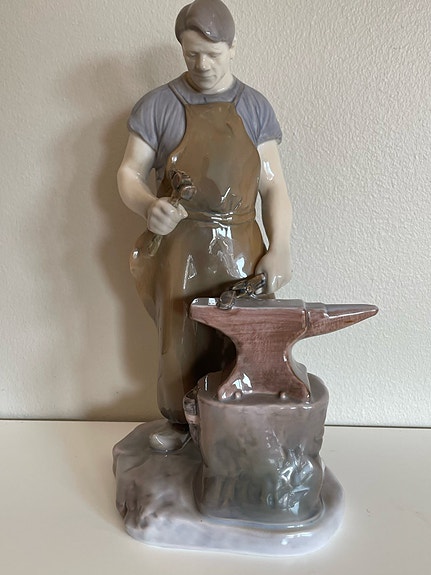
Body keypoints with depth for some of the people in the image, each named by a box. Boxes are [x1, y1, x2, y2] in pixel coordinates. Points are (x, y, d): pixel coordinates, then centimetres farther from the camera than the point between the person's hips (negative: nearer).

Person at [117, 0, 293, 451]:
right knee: (179, 339, 7)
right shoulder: (158, 105, 3)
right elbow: (129, 172, 3)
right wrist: (148, 207, -20)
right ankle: (178, 421, 31)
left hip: (240, 249, 1)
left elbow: (273, 185, 3)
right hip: (180, 248, 0)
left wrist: (279, 249, -10)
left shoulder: (255, 107, 7)